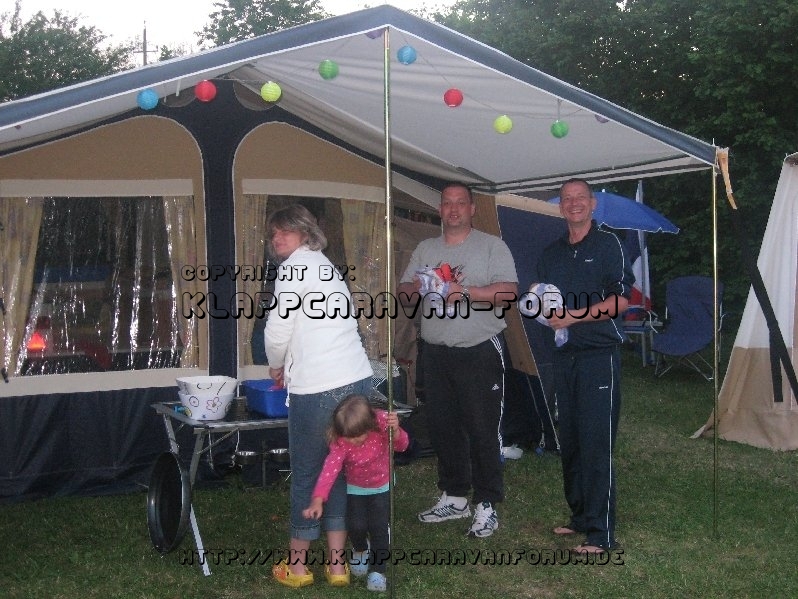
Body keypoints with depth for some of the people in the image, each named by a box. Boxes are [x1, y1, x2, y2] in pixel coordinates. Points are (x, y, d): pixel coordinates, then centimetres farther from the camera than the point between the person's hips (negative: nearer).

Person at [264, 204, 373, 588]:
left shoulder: (294, 267, -4)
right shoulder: (324, 265, 22)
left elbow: (278, 329, -7)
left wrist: (276, 366, 11)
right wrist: (290, 366, 24)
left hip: (318, 387, -8)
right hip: (357, 379, 8)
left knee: (306, 473, 6)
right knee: (340, 471, 13)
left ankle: (296, 565, 19)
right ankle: (337, 564, 19)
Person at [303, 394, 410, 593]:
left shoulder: (381, 422, -27)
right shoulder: (341, 442, -30)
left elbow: (401, 445, -20)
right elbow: (330, 468, -37)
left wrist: (395, 431, -43)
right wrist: (318, 499, -47)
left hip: (382, 485, 0)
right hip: (355, 487, 0)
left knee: (379, 526, -10)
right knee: (356, 526, -10)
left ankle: (378, 570, 12)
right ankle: (360, 549, 28)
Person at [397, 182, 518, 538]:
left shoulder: (492, 246, -1)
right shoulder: (425, 249, 14)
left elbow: (508, 290, -13)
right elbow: (403, 293, 15)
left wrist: (466, 292, -23)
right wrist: (414, 289, -8)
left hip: (480, 353, -5)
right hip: (435, 354, 6)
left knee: (483, 431, -3)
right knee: (442, 428, 12)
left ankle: (486, 505, 6)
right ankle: (454, 498, 25)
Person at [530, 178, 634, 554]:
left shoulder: (608, 245, -1)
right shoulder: (552, 254, 17)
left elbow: (621, 300, -10)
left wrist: (574, 316, -16)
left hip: (599, 355, -7)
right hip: (565, 354, 7)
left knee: (596, 445, -9)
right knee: (570, 442, 11)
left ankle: (600, 533, -6)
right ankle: (579, 516, 23)